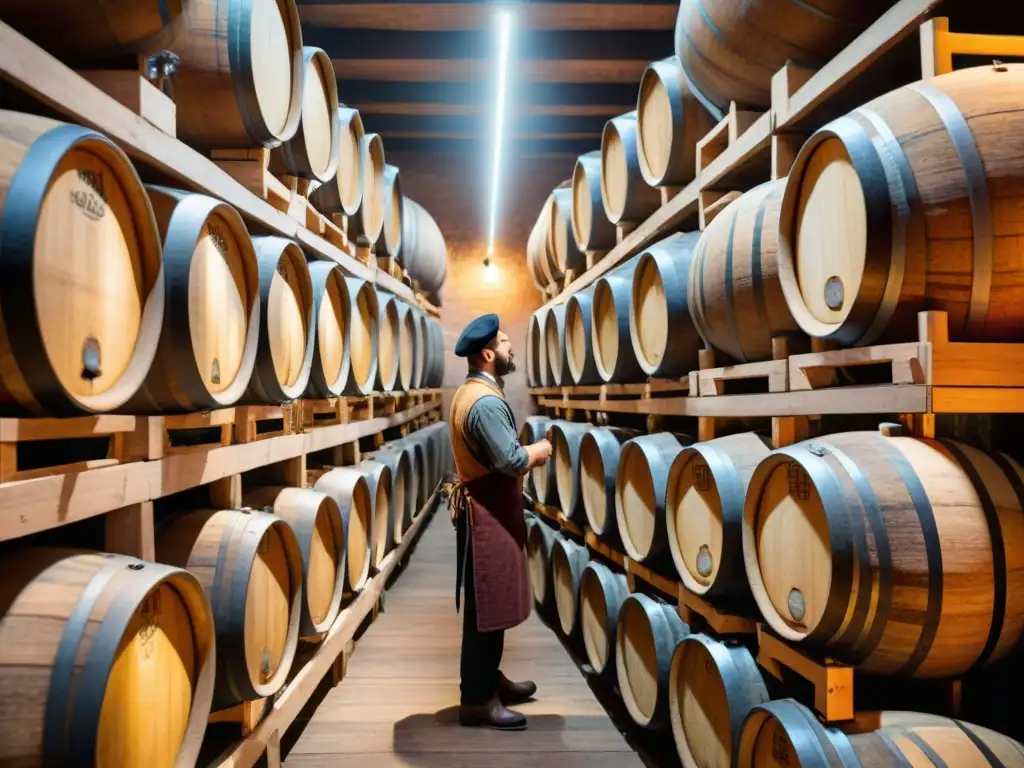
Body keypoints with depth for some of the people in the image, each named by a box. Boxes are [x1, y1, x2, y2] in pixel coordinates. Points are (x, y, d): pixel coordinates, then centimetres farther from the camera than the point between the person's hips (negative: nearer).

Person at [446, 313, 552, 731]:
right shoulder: (485, 401, -22)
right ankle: (478, 699, 9)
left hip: (485, 507, 11)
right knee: (486, 606, -2)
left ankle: (489, 678, 33)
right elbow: (512, 461, -26)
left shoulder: (471, 392, 12)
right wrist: (539, 451, -8)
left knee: (490, 603, 19)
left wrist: (526, 453, 5)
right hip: (488, 512, -11)